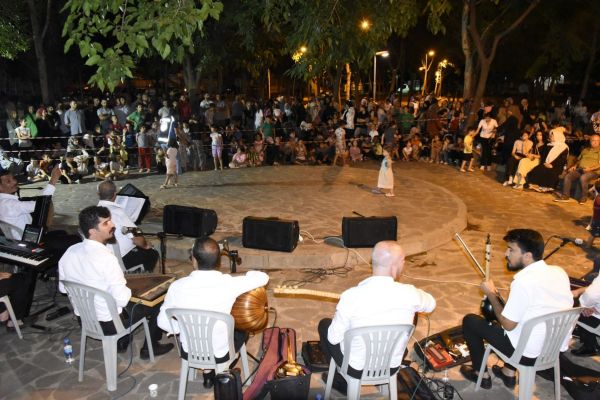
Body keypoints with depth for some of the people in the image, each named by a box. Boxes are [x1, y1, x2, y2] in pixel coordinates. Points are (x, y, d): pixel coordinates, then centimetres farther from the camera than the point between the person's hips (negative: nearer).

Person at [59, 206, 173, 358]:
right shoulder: (106, 258, -29)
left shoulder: (69, 252, -7)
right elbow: (122, 299, -27)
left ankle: (121, 344, 35)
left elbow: (63, 288, 6)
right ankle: (149, 348, 26)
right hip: (109, 324, -7)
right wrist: (128, 291, -6)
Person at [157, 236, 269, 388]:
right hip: (220, 354, -1)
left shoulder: (177, 286, -20)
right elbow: (263, 277, -11)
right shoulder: (228, 284, -25)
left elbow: (163, 322, -8)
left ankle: (208, 372, 32)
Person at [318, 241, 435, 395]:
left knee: (324, 324, 23)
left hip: (356, 368, -2)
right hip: (392, 367, 3)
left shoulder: (351, 296, -29)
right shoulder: (410, 293, -21)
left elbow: (334, 339, -16)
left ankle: (342, 381, 33)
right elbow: (431, 304, 4)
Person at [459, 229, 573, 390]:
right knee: (512, 313, 32)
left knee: (470, 320, 7)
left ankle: (481, 374, 24)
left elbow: (508, 325, -17)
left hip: (530, 354, -7)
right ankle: (509, 372, 34)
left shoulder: (523, 282, -27)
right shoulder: (559, 272, -4)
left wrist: (491, 294, -6)